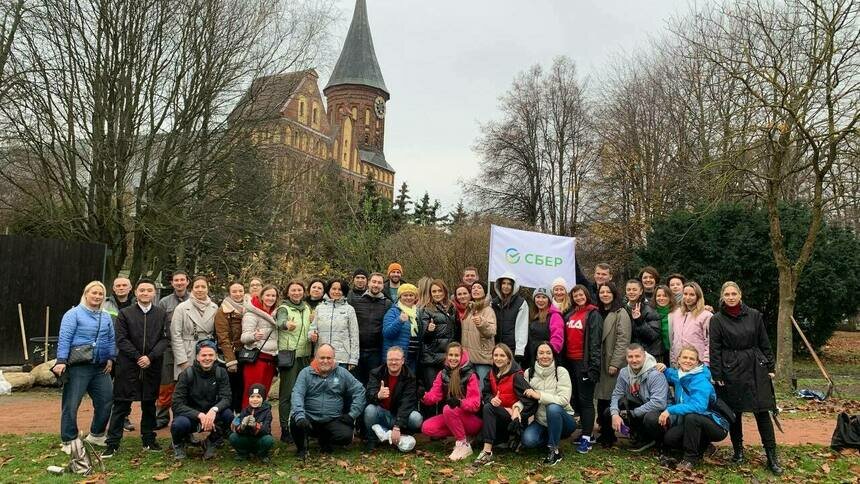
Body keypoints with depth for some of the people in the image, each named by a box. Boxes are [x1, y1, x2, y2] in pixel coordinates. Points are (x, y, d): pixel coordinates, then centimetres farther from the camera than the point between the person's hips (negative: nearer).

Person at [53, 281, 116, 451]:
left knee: (106, 401, 7)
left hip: (101, 367, 6)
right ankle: (68, 441, 12)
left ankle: (96, 435, 25)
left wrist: (111, 358, 8)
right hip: (78, 366, -6)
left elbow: (111, 339, 18)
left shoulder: (106, 317, 15)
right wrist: (61, 361, -18)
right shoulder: (74, 314, -4)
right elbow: (64, 338, -11)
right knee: (71, 404, 0)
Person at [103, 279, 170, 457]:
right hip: (128, 366, -2)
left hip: (152, 366, 2)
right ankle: (113, 443, 8)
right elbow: (121, 339, -4)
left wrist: (150, 357, -13)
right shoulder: (124, 313, 3)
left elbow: (165, 339, 0)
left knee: (149, 404, 11)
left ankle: (149, 440, 22)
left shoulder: (162, 314, 7)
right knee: (121, 405, 1)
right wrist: (137, 357, -13)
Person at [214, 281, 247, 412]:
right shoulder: (223, 311, -5)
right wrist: (231, 360, -16)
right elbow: (223, 338, -11)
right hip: (229, 356, -5)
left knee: (242, 390, 7)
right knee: (230, 391, -1)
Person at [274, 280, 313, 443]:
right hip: (289, 355, -6)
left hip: (305, 355, 6)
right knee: (287, 393, -3)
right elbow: (280, 321, -29)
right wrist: (287, 324, -51)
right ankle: (285, 429, 3)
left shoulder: (307, 308, 14)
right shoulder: (283, 309, -6)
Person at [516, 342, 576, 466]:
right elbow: (524, 397, -2)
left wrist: (539, 395, -27)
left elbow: (564, 400, -21)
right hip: (541, 421, 3)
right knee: (528, 440, -26)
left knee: (553, 407, -35)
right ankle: (552, 439, 8)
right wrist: (518, 407, -24)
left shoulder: (561, 371, -11)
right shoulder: (529, 373, -1)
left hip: (562, 420, -3)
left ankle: (555, 450, -17)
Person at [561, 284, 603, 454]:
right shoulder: (570, 315, 15)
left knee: (586, 400, -4)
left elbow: (595, 341, -13)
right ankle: (585, 431, 23)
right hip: (570, 361, 8)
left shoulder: (593, 314, -6)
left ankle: (586, 439, 0)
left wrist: (593, 365, -18)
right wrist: (563, 360, 11)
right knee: (576, 398, 12)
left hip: (584, 362, -7)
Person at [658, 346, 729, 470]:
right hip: (691, 423, 7)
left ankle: (691, 458, -17)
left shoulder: (701, 380, -21)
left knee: (691, 417, -35)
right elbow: (672, 376, 28)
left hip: (716, 426, -7)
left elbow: (698, 406, -36)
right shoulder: (679, 375, 1)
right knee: (669, 439, -15)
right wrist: (665, 369, 4)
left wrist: (670, 410, -34)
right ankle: (702, 447, 12)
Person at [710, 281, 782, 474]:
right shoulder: (717, 320, -1)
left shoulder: (754, 315, 4)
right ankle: (738, 450, 22)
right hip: (731, 370, -1)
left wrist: (770, 367, 5)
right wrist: (717, 375, -6)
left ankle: (772, 457, 4)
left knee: (762, 411, -2)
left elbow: (764, 344, 8)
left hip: (756, 367, 1)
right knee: (734, 412, 7)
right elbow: (715, 349, -3)